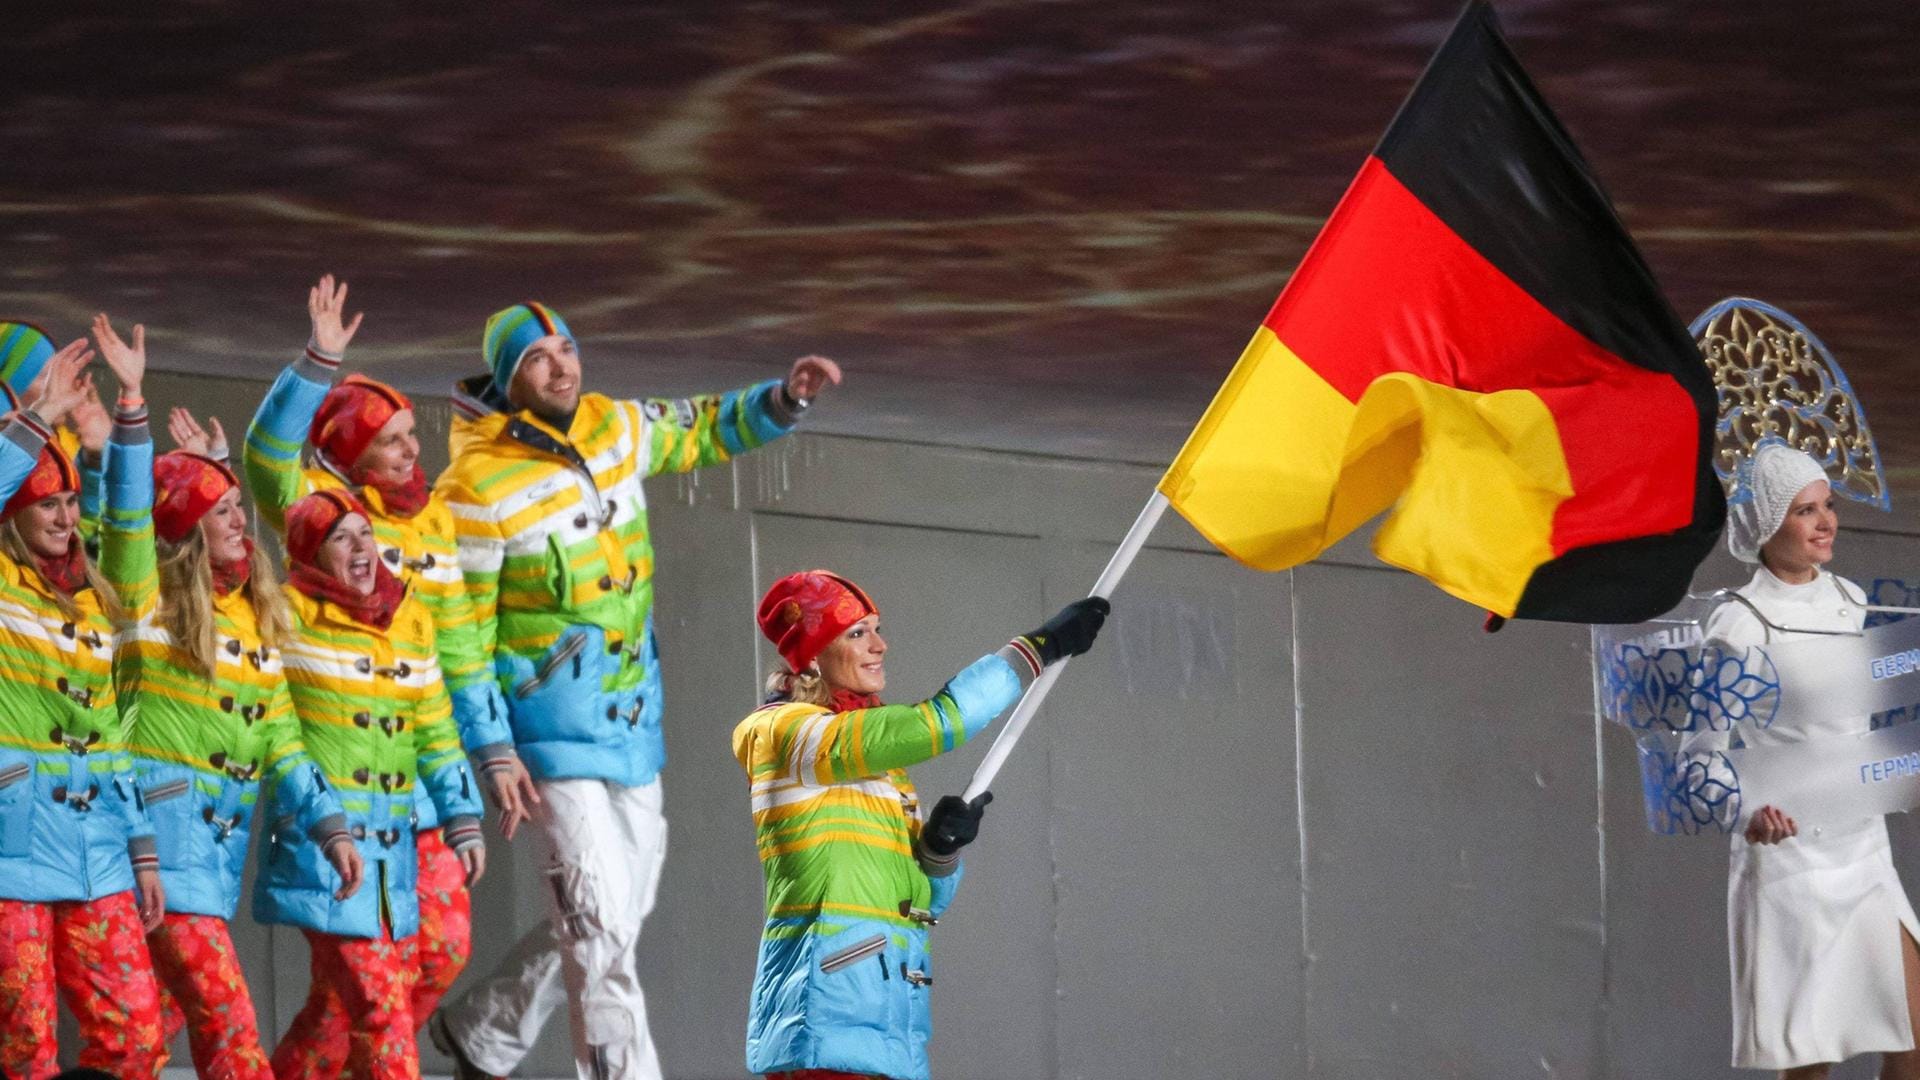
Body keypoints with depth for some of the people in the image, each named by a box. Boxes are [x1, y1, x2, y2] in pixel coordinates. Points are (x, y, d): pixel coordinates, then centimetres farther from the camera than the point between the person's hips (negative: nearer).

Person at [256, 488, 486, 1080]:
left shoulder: (412, 620, 11)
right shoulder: (291, 615, -6)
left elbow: (435, 733, 15)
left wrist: (463, 819, 11)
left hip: (391, 836, 6)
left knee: (339, 995, 12)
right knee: (377, 995, -12)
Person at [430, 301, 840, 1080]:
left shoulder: (613, 427, 3)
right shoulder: (477, 487, -15)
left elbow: (704, 430, 21)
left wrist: (783, 400, 2)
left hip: (634, 726, 7)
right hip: (556, 734, -7)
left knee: (615, 913, 16)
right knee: (603, 926, -13)